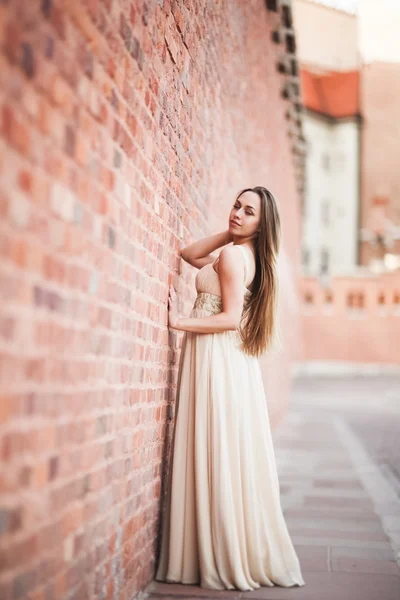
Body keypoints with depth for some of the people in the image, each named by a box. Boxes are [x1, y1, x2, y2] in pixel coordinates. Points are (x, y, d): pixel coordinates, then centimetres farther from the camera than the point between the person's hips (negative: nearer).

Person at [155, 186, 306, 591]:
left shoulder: (232, 255, -10)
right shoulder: (249, 255, 16)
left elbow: (230, 318, -16)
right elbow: (190, 255, 21)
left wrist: (178, 322, -13)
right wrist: (228, 232, 13)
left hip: (216, 360, -9)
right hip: (236, 361, 9)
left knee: (215, 456, -5)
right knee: (235, 458, 10)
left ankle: (224, 560, 2)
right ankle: (248, 554, 17)